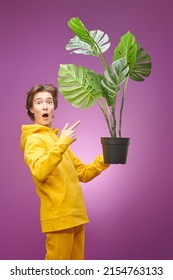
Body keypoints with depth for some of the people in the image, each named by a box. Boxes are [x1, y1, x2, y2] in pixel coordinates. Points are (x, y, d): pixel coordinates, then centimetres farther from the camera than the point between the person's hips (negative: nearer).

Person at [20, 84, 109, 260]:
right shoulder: (33, 139, -6)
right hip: (58, 217, -9)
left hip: (75, 215, 9)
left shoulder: (57, 138, 20)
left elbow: (82, 173, 20)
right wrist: (61, 144, -32)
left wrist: (104, 160, 5)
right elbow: (39, 172, -27)